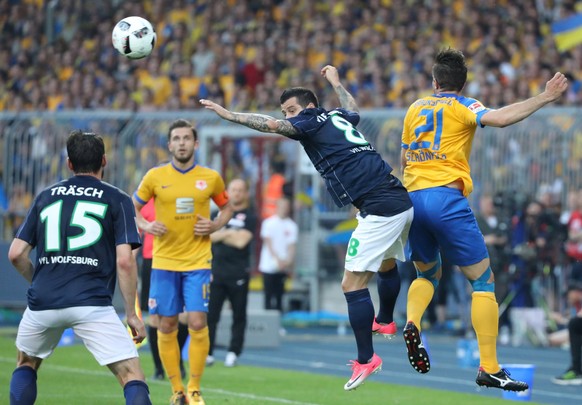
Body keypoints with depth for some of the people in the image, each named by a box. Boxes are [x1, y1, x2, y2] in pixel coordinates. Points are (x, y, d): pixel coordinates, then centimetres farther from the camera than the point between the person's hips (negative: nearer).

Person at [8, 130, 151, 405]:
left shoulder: (45, 197, 15)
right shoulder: (117, 200, 5)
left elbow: (16, 254, 12)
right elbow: (124, 261, -5)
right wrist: (132, 315, 1)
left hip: (43, 301, 4)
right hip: (92, 304, -4)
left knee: (26, 364, 29)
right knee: (132, 375, -6)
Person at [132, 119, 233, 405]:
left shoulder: (210, 178, 1)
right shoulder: (155, 177, 0)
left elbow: (226, 207, 17)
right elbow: (132, 208, 10)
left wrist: (215, 226, -3)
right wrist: (146, 226, -9)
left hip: (197, 262, -1)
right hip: (164, 262, 1)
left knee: (197, 323, -10)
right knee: (167, 326, 2)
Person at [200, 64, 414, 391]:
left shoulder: (313, 121, -1)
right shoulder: (339, 117, 21)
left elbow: (273, 125, -17)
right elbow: (353, 110, 47)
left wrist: (228, 114, -14)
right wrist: (335, 81, 61)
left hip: (381, 210, -10)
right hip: (404, 201, 10)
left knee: (353, 284, -8)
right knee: (386, 263, 33)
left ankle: (366, 359, -10)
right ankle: (385, 322, 54)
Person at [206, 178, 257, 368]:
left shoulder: (249, 216, 2)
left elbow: (241, 241, -10)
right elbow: (209, 235, 5)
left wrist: (219, 235, -3)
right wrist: (229, 233, -9)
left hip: (238, 273, -3)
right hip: (216, 271, 3)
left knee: (239, 315, 2)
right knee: (210, 313, -4)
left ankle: (233, 352, 9)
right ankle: (207, 353, -2)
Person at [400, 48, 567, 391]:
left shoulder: (415, 109, 17)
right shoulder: (461, 107, 1)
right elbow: (499, 118, -19)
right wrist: (544, 98, -17)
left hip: (412, 196, 6)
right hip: (446, 198, -5)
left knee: (428, 275, 27)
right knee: (483, 281, 1)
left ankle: (412, 324, -4)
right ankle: (490, 369, -7)